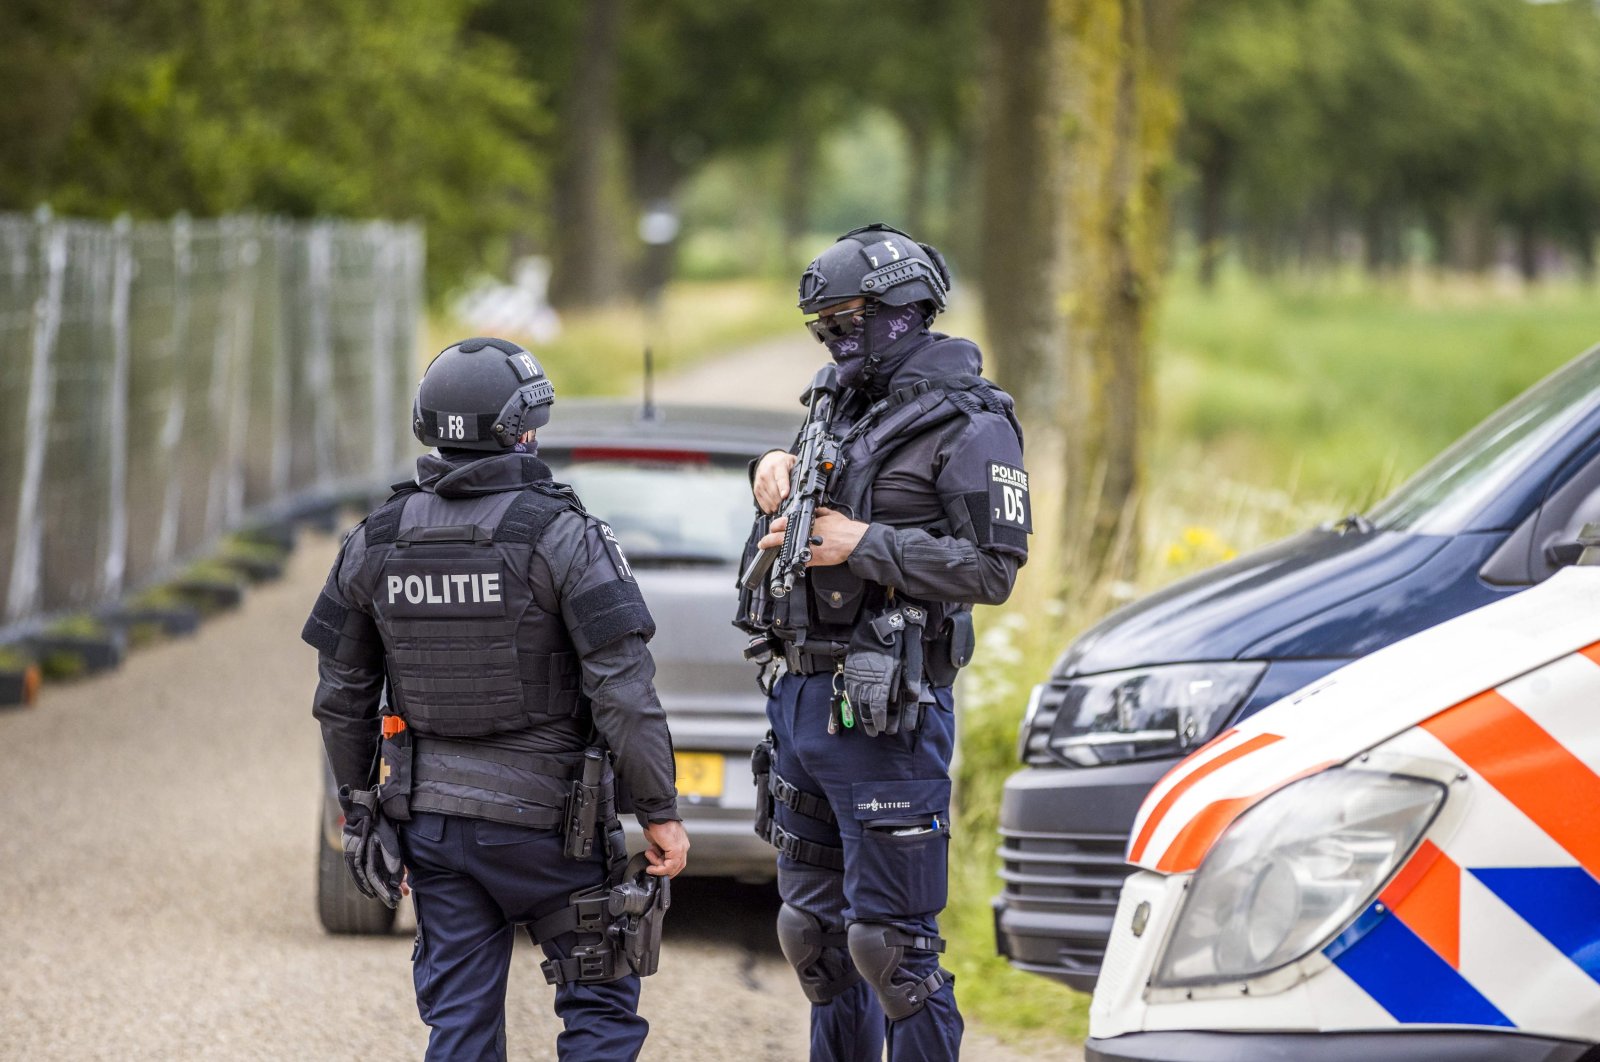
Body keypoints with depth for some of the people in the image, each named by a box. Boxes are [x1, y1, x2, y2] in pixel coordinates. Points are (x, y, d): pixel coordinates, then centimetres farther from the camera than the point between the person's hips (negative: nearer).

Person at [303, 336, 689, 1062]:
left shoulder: (376, 543, 3)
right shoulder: (561, 537, -12)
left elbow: (341, 697, 9)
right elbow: (623, 693, -16)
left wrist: (359, 808, 20)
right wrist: (660, 813, -9)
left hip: (430, 821, 4)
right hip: (544, 820, -4)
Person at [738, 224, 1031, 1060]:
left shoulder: (968, 427, -8)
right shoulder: (848, 404, 16)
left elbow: (992, 568, -15)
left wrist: (863, 546, -18)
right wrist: (776, 472, 5)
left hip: (886, 718, -9)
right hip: (800, 702, 9)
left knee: (891, 942, -8)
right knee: (816, 932, 16)